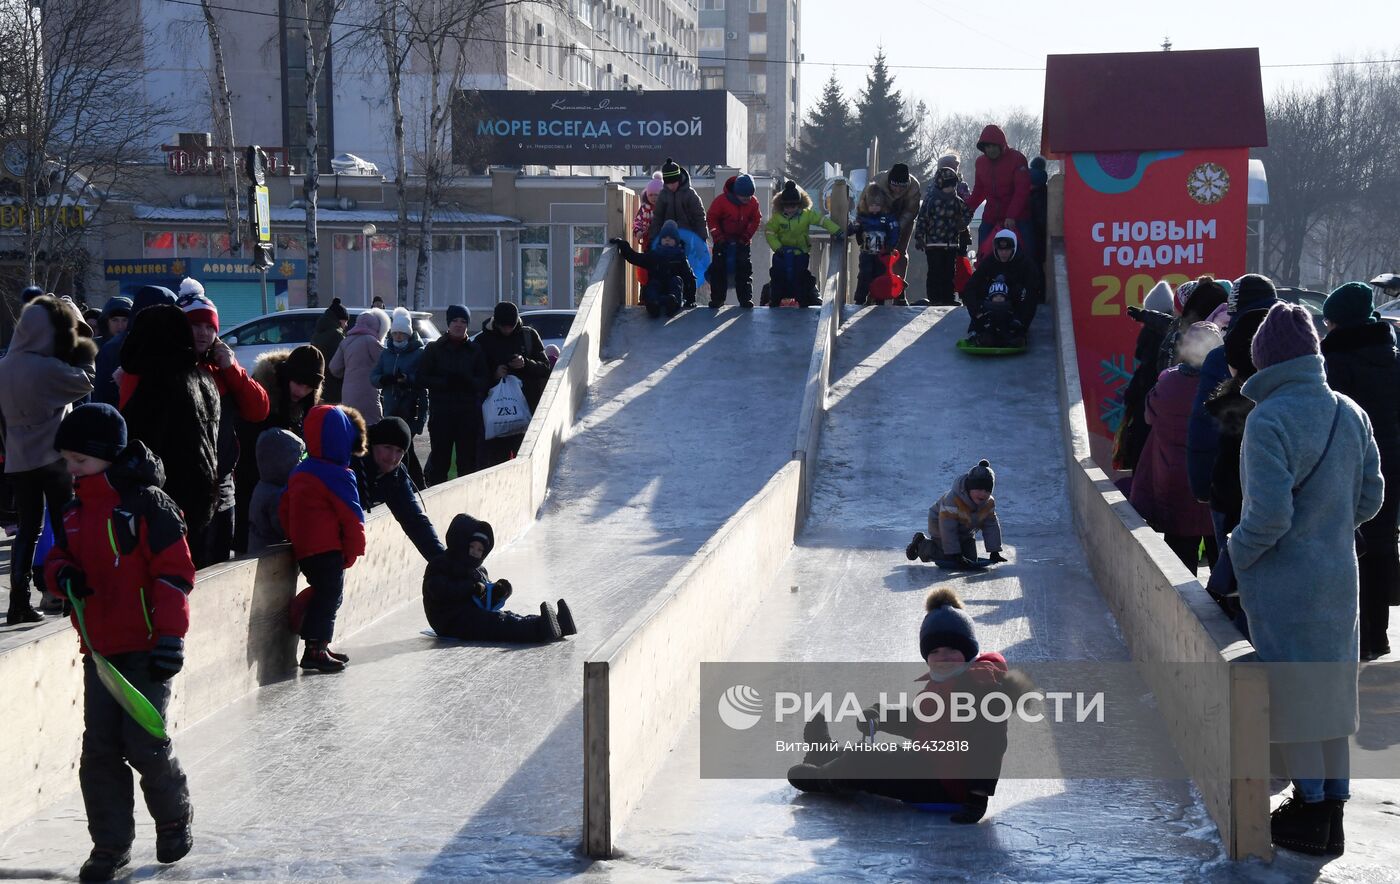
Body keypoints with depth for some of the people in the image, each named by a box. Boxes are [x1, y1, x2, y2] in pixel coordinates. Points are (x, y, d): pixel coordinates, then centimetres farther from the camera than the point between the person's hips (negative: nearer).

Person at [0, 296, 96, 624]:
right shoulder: (48, 368, -18)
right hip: (52, 458, -6)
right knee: (65, 528, 4)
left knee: (27, 529, 10)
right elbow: (85, 383, -9)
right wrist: (84, 356, 3)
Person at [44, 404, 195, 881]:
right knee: (99, 749, 3)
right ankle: (110, 843, 12)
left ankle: (174, 821, 19)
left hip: (145, 649, -7)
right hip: (98, 651, 7)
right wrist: (63, 575, -4)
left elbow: (174, 571, -12)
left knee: (144, 743, -7)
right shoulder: (74, 511, 13)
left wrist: (170, 635, -18)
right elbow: (58, 558, 22)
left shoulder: (146, 503, -10)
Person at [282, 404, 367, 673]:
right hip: (328, 550, -9)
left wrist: (296, 538, 23)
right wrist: (353, 550, -4)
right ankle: (315, 648, -7)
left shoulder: (299, 472, 13)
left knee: (322, 594, 18)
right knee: (329, 596, -4)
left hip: (303, 549, 9)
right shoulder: (338, 476, -14)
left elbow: (284, 510, 18)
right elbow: (352, 517, -14)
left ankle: (319, 646, 22)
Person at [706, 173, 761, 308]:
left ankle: (746, 299, 2)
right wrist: (718, 236, -15)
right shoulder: (721, 200, -20)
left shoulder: (753, 203, -10)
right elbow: (711, 218, -10)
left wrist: (746, 236, -11)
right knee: (718, 269, -2)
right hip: (723, 240, -2)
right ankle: (717, 299, 5)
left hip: (742, 241, 2)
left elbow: (755, 221, 1)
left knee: (744, 270, -2)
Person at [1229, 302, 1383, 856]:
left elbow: (1269, 513, -23)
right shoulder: (1350, 414, 2)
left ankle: (1312, 804, 11)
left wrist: (1240, 554, -7)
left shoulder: (1269, 419, -20)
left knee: (1290, 695, 5)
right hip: (1339, 577, 7)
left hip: (1282, 582, -7)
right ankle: (1332, 805, 22)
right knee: (1329, 688, 15)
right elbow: (1370, 498, 8)